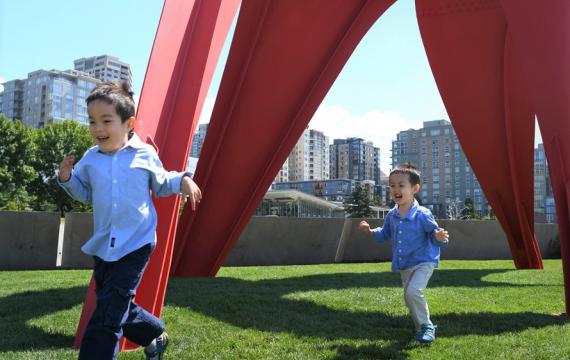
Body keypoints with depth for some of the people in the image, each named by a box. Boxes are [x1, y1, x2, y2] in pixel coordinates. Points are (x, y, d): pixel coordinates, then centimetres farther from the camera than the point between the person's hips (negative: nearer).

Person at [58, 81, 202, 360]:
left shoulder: (145, 155, -6)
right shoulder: (90, 159, 1)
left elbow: (161, 185, 10)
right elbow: (86, 194, 15)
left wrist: (184, 180, -7)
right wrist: (67, 179, -2)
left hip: (136, 245, -5)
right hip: (103, 246, 5)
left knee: (106, 318, -9)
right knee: (119, 309, 17)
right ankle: (156, 336, 43)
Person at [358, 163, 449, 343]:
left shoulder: (422, 214, -19)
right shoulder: (391, 215, 0)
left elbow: (435, 233, -15)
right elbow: (385, 234, 17)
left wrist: (440, 237, -37)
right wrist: (370, 231, 2)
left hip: (423, 262, -7)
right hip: (404, 265, 7)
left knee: (413, 291, -26)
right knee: (409, 299, 14)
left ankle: (426, 326, -5)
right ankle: (423, 328, 36)